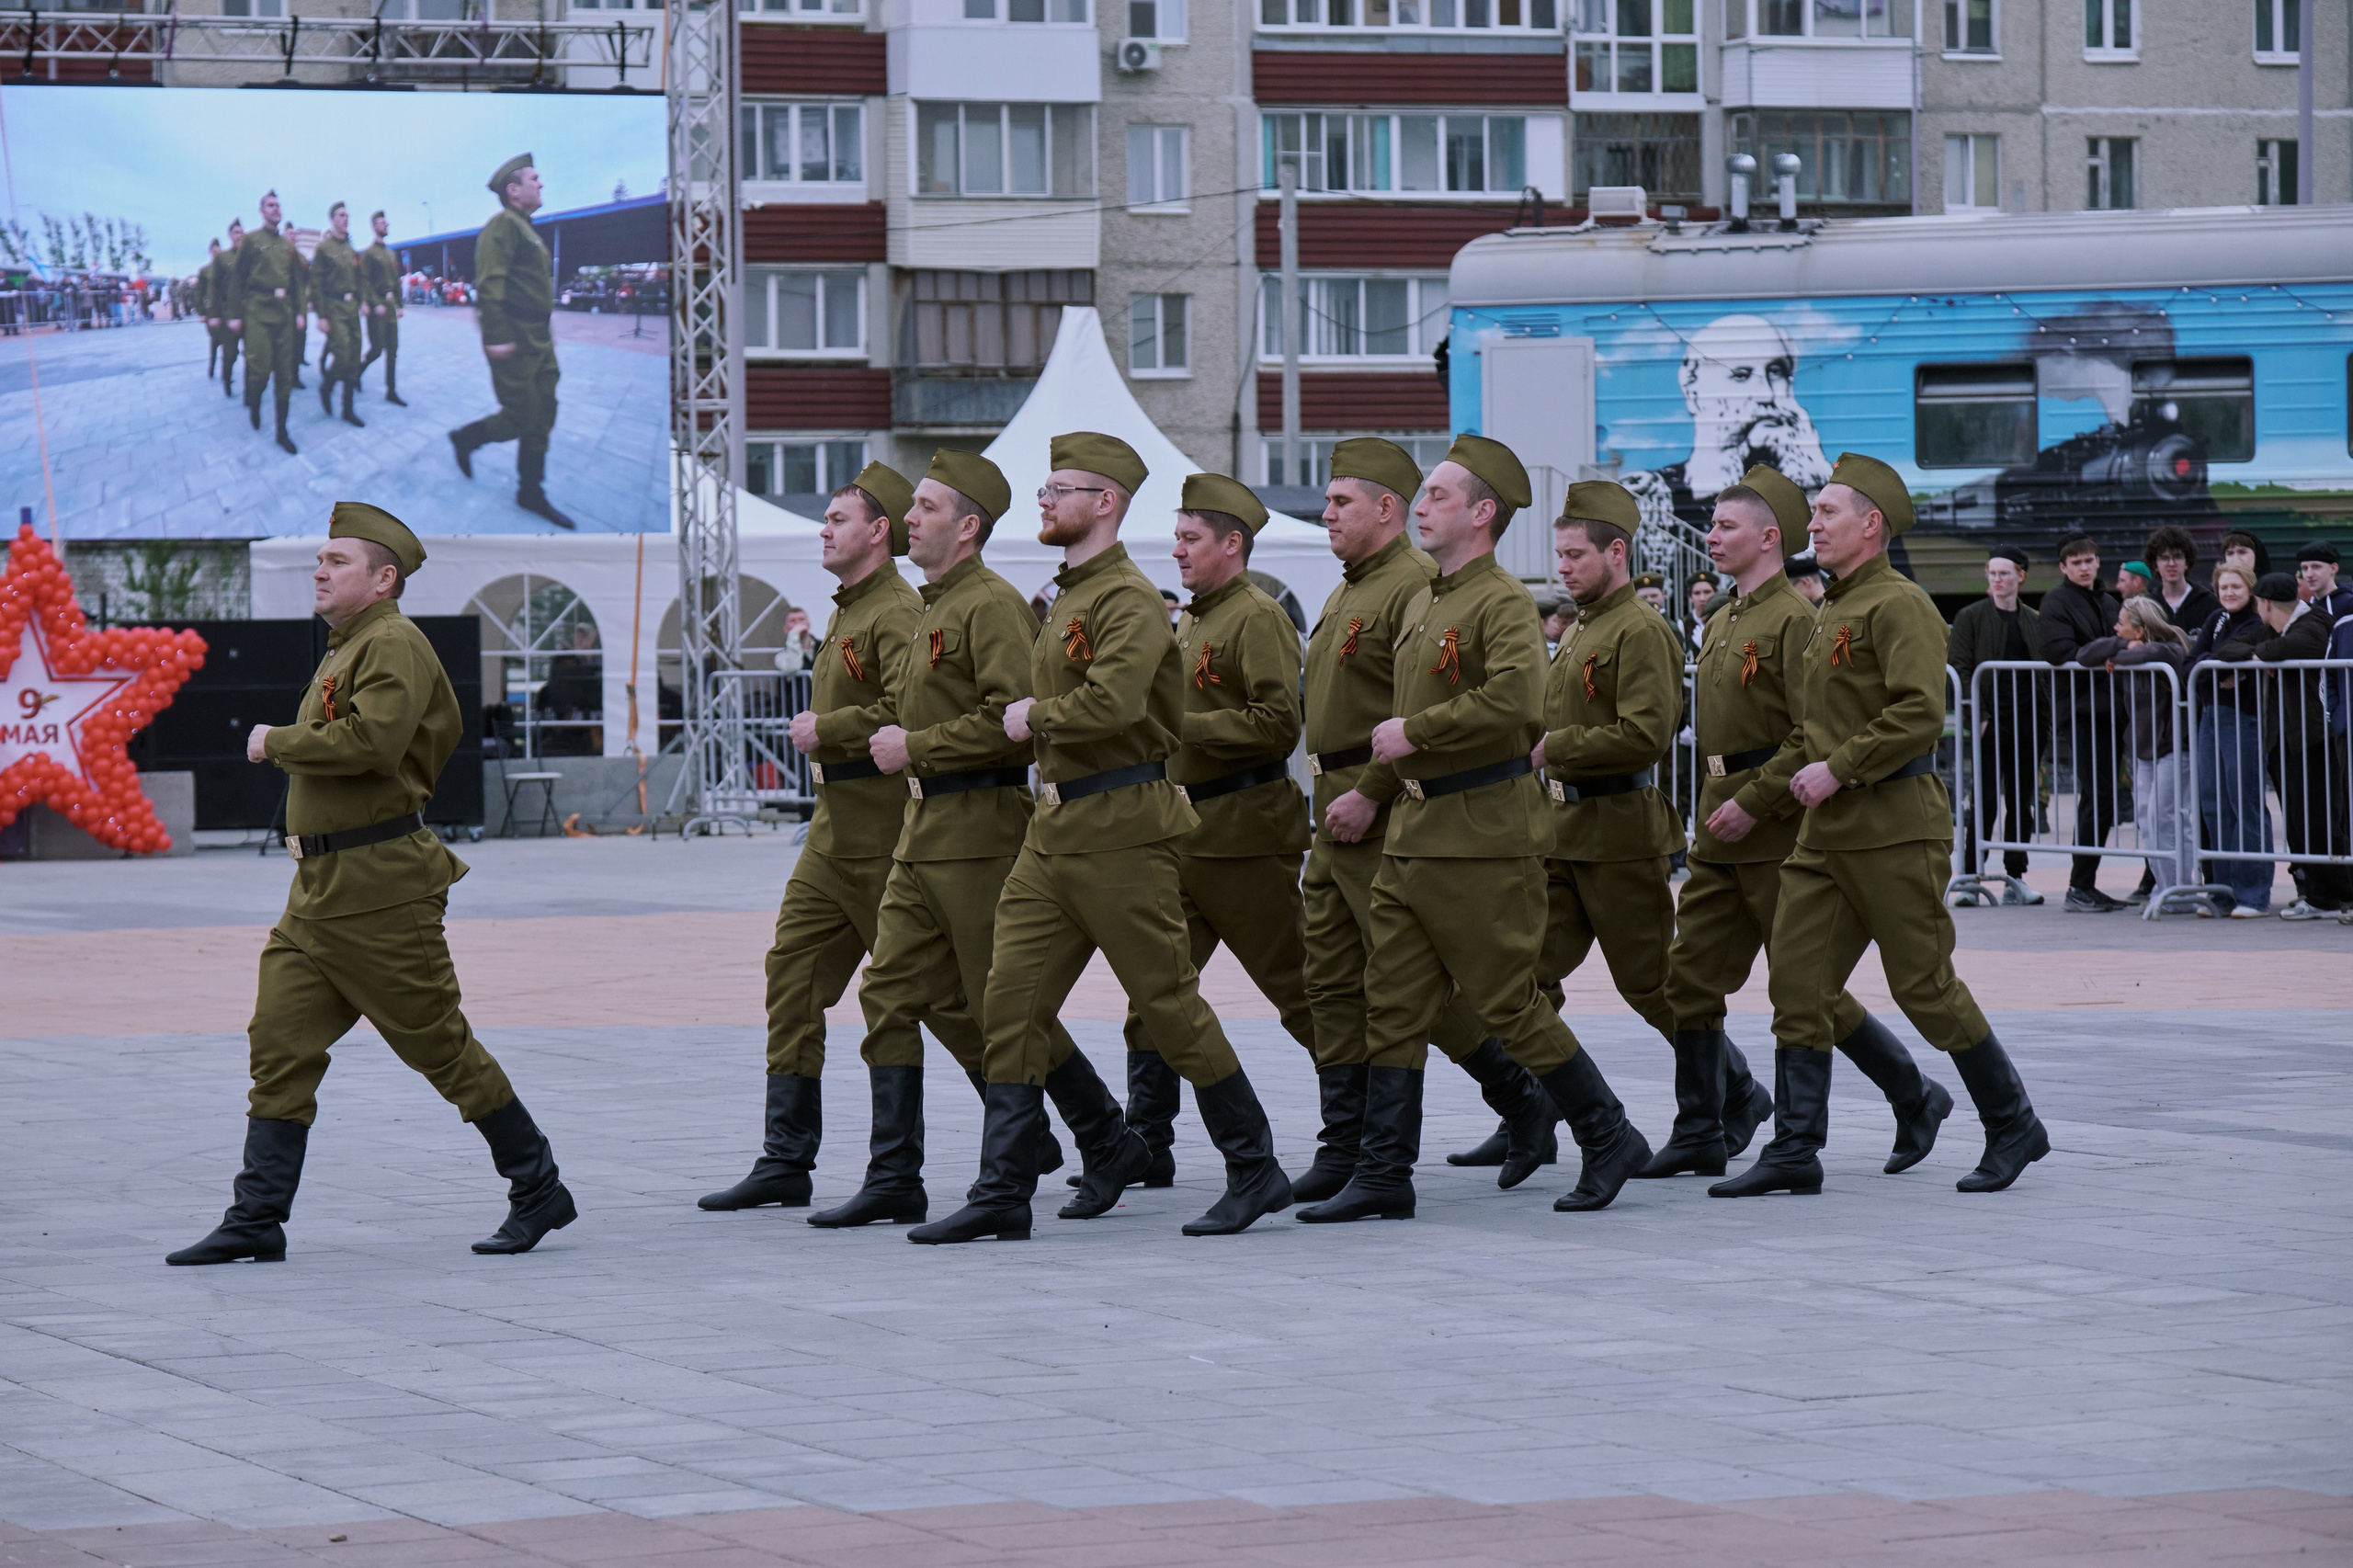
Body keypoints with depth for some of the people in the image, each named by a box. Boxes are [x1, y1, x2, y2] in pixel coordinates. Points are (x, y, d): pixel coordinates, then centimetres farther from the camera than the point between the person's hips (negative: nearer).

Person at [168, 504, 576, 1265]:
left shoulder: (394, 645, -12)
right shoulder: (345, 648, 18)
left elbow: (371, 741, -29)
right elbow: (444, 727, 32)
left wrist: (276, 743, -16)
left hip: (378, 889, -10)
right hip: (319, 888, 10)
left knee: (440, 1045, -2)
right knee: (280, 1042, 2)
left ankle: (539, 1191, 10)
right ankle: (256, 1220, 1)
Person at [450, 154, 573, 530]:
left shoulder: (525, 229, 17)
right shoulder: (502, 227, -15)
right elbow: (490, 284, -22)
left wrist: (545, 327, 20)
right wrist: (496, 338, -26)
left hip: (538, 341, 10)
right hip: (514, 342, -10)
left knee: (542, 418, 9)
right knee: (523, 418, -5)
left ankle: (531, 492, 15)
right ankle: (465, 439, 18)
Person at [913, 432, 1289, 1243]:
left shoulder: (1130, 599, -13)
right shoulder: (1067, 597, 16)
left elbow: (1113, 700, -29)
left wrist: (1034, 717, -14)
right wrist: (1036, 723, 12)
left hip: (1119, 831, -9)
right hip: (1054, 831, 9)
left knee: (1170, 1004, -2)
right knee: (1010, 1002, 2)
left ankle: (1256, 1170, 10)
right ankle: (1002, 1192, 3)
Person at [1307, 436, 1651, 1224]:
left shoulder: (1504, 603, -12)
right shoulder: (1422, 605, 16)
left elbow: (1513, 699, -29)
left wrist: (1414, 732, -21)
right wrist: (1365, 792, 27)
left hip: (1483, 836, -9)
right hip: (1412, 831, 9)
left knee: (1508, 1003, -2)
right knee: (1393, 1004, 4)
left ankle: (1609, 1137, 12)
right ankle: (1383, 1175, 5)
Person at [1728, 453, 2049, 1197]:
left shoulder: (1899, 606, -11)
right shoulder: (1830, 613, 18)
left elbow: (1920, 712, -22)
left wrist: (1840, 768, -20)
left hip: (1894, 827, -9)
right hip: (1826, 830, 9)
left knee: (1925, 988, -3)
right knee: (1796, 982, 1)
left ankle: (2014, 1126, 11)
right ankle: (1794, 1150, 2)